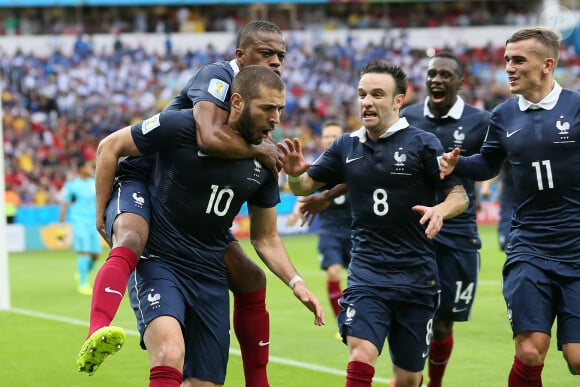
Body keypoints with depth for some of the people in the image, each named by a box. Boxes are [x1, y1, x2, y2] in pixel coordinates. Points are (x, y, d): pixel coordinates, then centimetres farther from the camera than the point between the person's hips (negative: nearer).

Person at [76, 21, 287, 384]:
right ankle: (96, 336, -63)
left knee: (250, 278, 7)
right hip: (141, 178, -9)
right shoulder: (218, 76, -18)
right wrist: (258, 150, -21)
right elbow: (211, 138, -37)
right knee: (131, 241, -40)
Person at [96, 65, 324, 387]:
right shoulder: (181, 127, -14)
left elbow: (265, 237, 14)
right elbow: (110, 147, -2)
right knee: (170, 355, -30)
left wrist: (295, 282, -1)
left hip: (211, 275, 6)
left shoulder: (263, 161, 3)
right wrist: (104, 214, 1)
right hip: (158, 262, -6)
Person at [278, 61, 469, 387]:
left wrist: (439, 210, -25)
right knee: (361, 356, -20)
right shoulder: (347, 146, 7)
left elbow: (460, 195, -3)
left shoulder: (423, 144, -4)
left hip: (416, 276, -2)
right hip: (366, 272, 2)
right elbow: (304, 186, 14)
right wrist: (295, 173, -10)